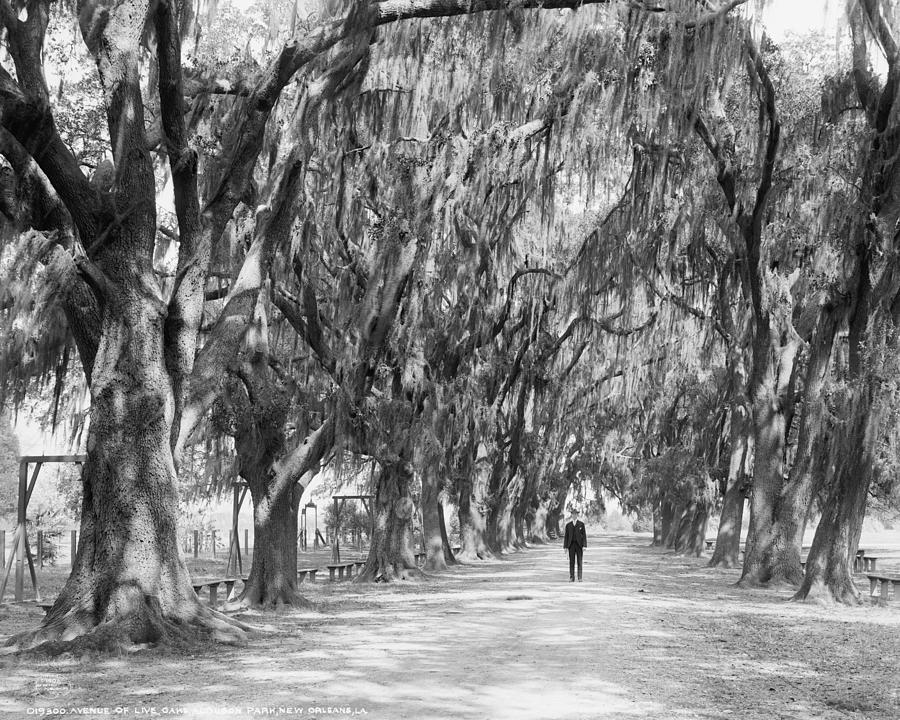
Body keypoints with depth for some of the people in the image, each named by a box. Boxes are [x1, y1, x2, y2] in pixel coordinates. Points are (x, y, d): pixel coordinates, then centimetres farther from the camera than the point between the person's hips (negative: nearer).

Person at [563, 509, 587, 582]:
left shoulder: (581, 524, 4)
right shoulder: (568, 525, 8)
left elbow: (584, 535, 1)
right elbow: (566, 536, 8)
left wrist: (584, 546, -8)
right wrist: (565, 547, 1)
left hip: (579, 544, -1)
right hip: (571, 545, 1)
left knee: (579, 562, -2)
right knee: (571, 562, 0)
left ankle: (580, 578, 0)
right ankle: (571, 578, 3)